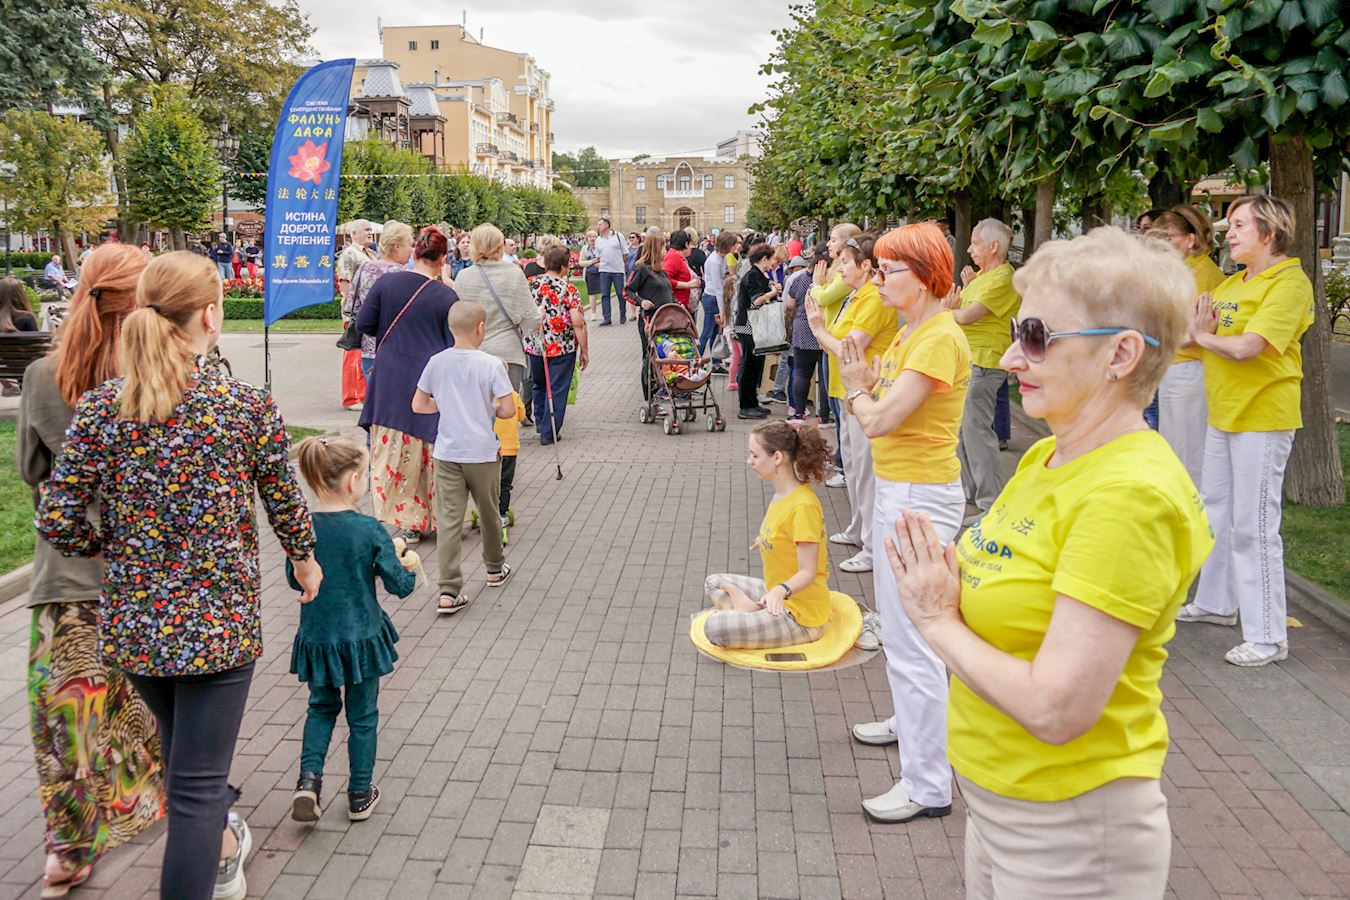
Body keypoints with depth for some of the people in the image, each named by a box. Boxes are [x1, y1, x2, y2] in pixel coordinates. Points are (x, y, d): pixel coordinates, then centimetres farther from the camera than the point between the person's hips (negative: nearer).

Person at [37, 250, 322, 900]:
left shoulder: (98, 408, -7)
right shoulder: (248, 405, -13)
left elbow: (57, 523, -7)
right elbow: (284, 503, -2)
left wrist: (115, 543, 14)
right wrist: (306, 559, 17)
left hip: (133, 623, 5)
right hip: (220, 621, -4)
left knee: (183, 749, 28)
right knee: (196, 781, 4)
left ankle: (222, 847, 53)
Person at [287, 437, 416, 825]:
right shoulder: (370, 530, -19)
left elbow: (294, 579, 5)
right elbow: (399, 586, -13)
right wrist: (409, 564, 7)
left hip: (317, 638, 3)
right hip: (362, 638, -3)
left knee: (321, 707, 25)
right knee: (362, 717, 15)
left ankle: (309, 777, 7)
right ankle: (360, 796, 26)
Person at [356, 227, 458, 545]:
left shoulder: (386, 282, -4)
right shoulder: (447, 297, -9)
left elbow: (363, 324, 0)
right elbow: (454, 346, -5)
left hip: (390, 381, 1)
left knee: (394, 450, 8)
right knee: (431, 450, 11)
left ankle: (405, 521, 10)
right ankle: (434, 518, 20)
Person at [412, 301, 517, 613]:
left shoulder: (437, 362, -2)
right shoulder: (491, 364, -12)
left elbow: (418, 406, 3)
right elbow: (508, 410, -14)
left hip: (447, 454, 2)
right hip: (483, 454, -2)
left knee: (449, 520, 0)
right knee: (489, 514, 18)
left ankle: (449, 591, -6)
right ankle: (495, 568, 39)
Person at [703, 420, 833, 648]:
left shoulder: (803, 505, -25)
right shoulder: (783, 493, 3)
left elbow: (808, 572, -23)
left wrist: (781, 591, -41)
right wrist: (766, 540, 35)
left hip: (801, 617, -10)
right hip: (778, 595, 10)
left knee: (715, 628, -23)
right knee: (713, 583, 17)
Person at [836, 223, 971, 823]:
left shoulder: (941, 339, -20)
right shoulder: (909, 333, 11)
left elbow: (878, 421, -25)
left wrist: (857, 389, -7)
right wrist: (865, 384, -5)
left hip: (920, 497, -11)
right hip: (895, 490, 11)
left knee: (911, 640, -6)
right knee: (894, 621, 25)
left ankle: (927, 787, 5)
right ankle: (911, 722, 45)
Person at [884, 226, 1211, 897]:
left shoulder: (1131, 495, -24)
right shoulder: (1046, 457, 3)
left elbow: (1057, 708, -27)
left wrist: (938, 621, -17)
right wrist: (945, 578, -6)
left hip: (1069, 829, -8)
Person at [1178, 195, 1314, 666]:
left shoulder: (1289, 283, -14)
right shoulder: (1233, 283, 13)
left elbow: (1245, 348, -25)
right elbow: (1193, 324, 11)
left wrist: (1203, 335, -7)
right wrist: (1199, 323, -11)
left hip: (1261, 417, -9)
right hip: (1223, 412, 9)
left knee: (1253, 527, -6)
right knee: (1216, 512, 19)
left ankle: (1267, 636, 3)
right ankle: (1217, 602, 35)